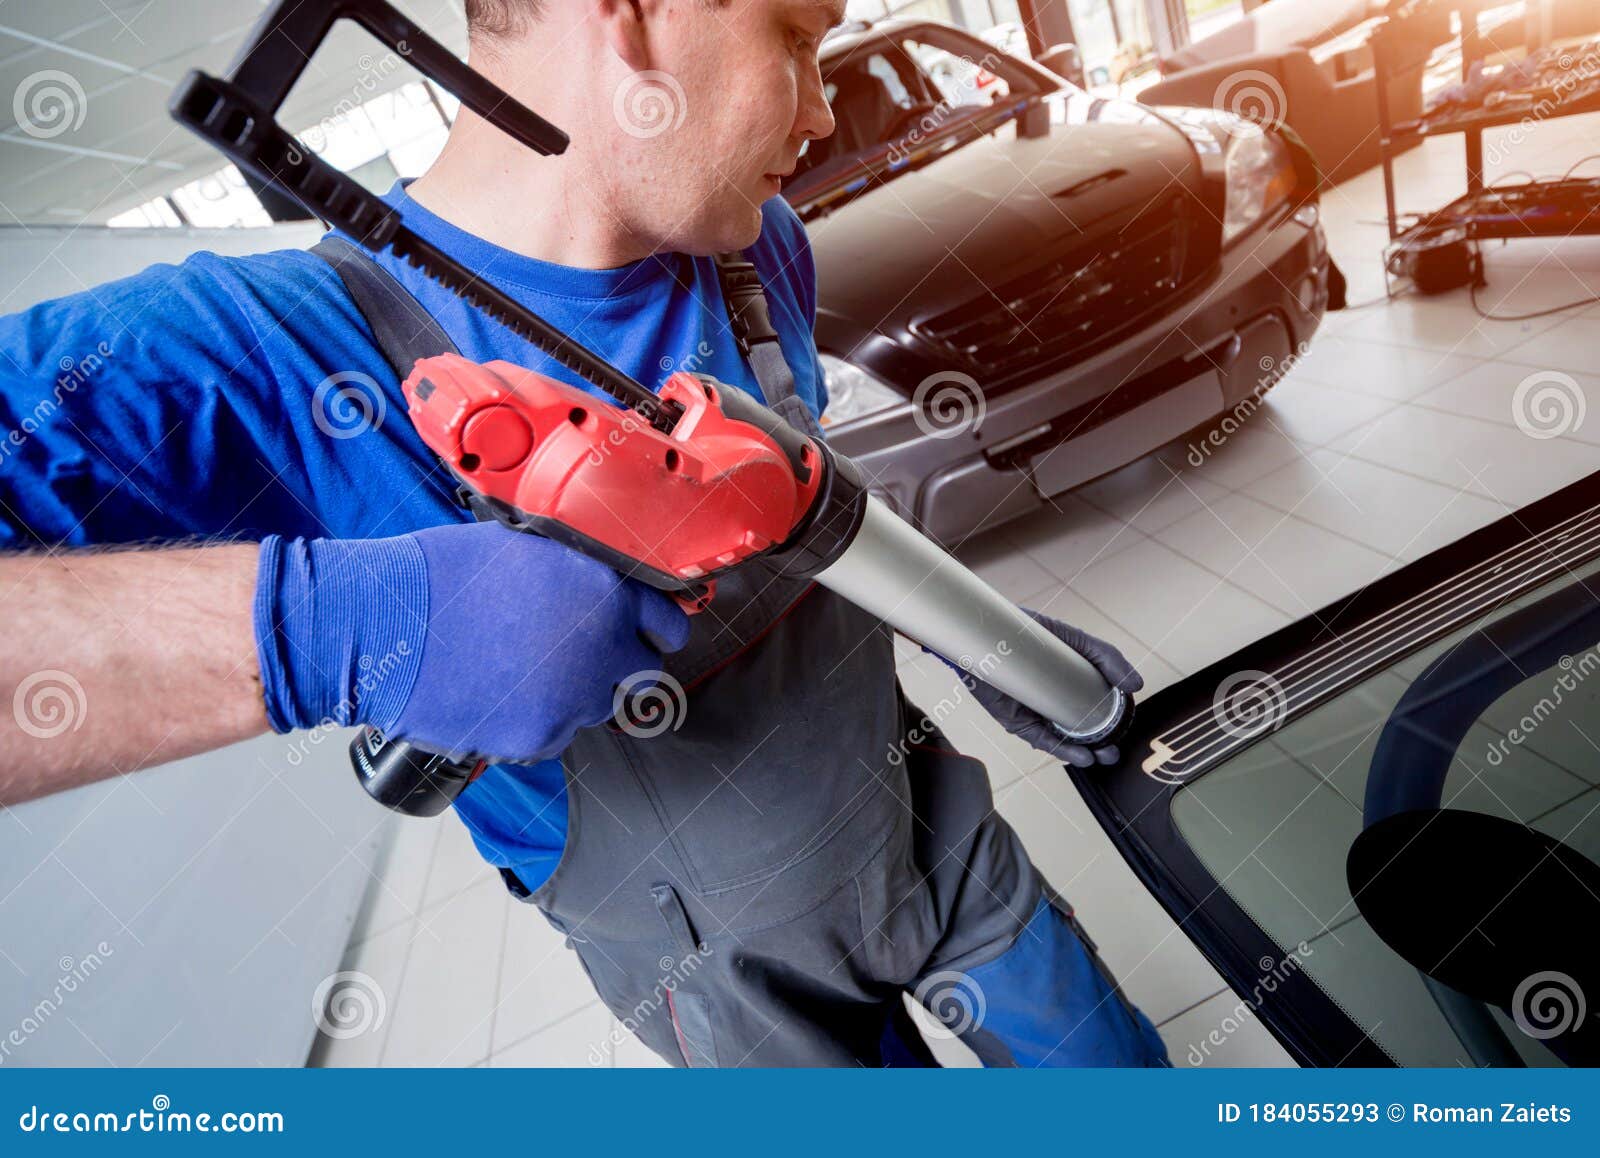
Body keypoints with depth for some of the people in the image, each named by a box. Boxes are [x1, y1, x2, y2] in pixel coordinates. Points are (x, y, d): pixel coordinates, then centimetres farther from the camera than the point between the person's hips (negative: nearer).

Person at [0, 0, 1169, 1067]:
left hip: (933, 830, 6)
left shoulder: (757, 245, -9)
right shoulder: (254, 362, -30)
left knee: (1122, 1073, 26)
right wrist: (306, 626, -51)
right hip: (747, 977, -5)